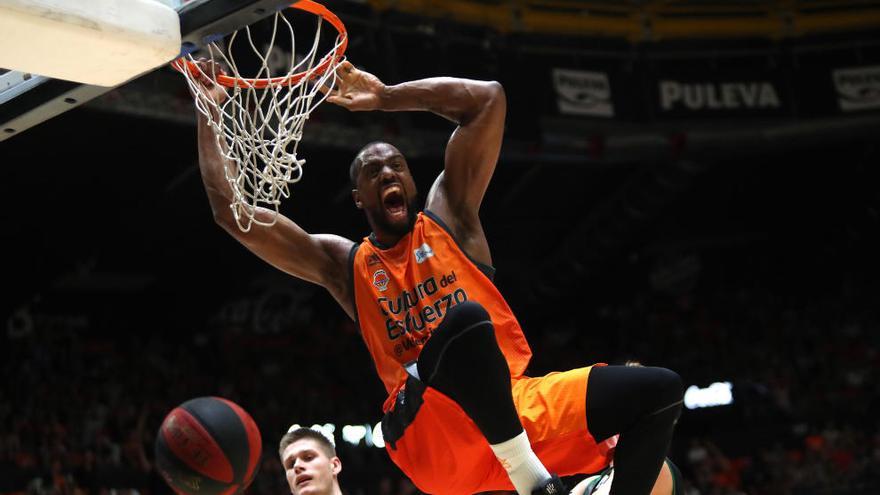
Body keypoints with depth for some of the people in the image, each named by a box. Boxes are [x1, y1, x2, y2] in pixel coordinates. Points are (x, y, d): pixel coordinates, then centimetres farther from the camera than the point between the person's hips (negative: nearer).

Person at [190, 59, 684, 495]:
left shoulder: (448, 214, 15)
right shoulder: (344, 263, 14)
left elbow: (490, 98, 10)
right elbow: (231, 211, 8)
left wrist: (385, 97, 12)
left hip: (517, 402, 4)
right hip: (432, 436, -3)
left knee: (660, 389, -13)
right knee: (465, 320, -35)